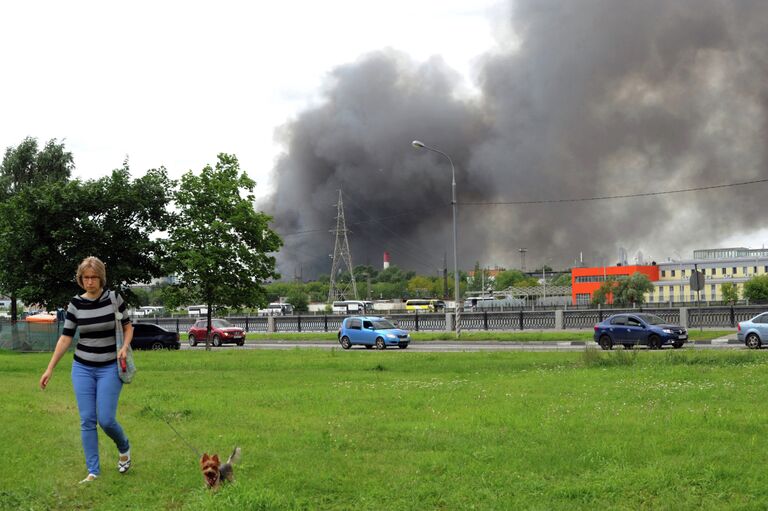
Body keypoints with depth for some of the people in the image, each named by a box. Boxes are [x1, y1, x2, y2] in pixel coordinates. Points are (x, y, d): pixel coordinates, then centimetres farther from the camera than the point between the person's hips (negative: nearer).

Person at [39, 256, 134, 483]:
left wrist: (125, 346, -15)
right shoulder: (75, 304, -3)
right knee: (87, 420, -1)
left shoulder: (114, 298, -7)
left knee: (105, 419, -9)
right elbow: (65, 337, 1)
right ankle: (93, 471, 7)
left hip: (110, 368, -2)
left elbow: (128, 326, 5)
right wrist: (50, 368, -2)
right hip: (82, 368, 2)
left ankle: (124, 448, 23)